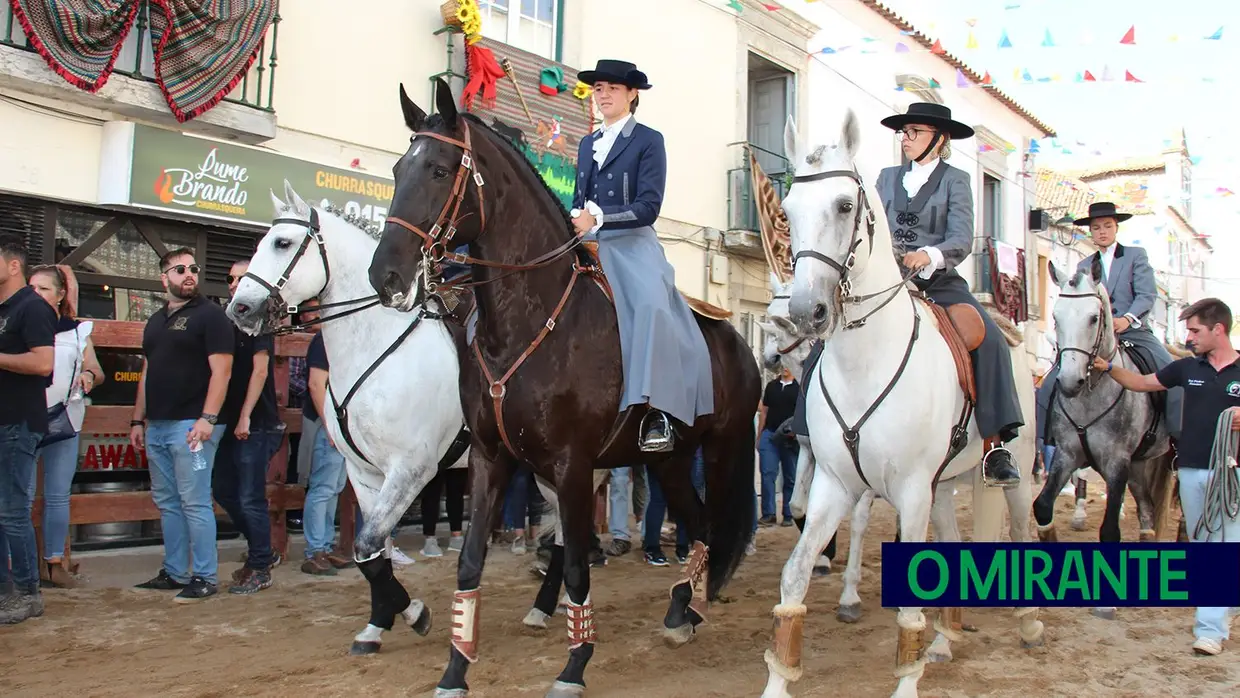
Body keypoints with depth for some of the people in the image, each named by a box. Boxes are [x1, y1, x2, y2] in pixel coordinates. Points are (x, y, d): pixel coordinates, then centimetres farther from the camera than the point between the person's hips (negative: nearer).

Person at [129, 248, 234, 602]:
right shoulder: (156, 321, 18)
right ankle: (174, 573, 22)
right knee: (166, 503, 12)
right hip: (157, 426, 8)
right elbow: (147, 374, 22)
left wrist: (207, 419, -20)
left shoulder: (210, 315, -4)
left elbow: (221, 371, -12)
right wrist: (138, 420, 17)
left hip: (191, 425, -8)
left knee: (195, 503, -5)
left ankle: (206, 577, 2)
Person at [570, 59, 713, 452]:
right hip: (589, 246, 7)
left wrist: (597, 217, -22)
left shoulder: (648, 141, 2)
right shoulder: (587, 144, 22)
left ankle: (659, 413, -35)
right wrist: (572, 222, 5)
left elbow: (648, 207, -10)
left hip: (631, 244, -7)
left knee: (652, 304, -32)